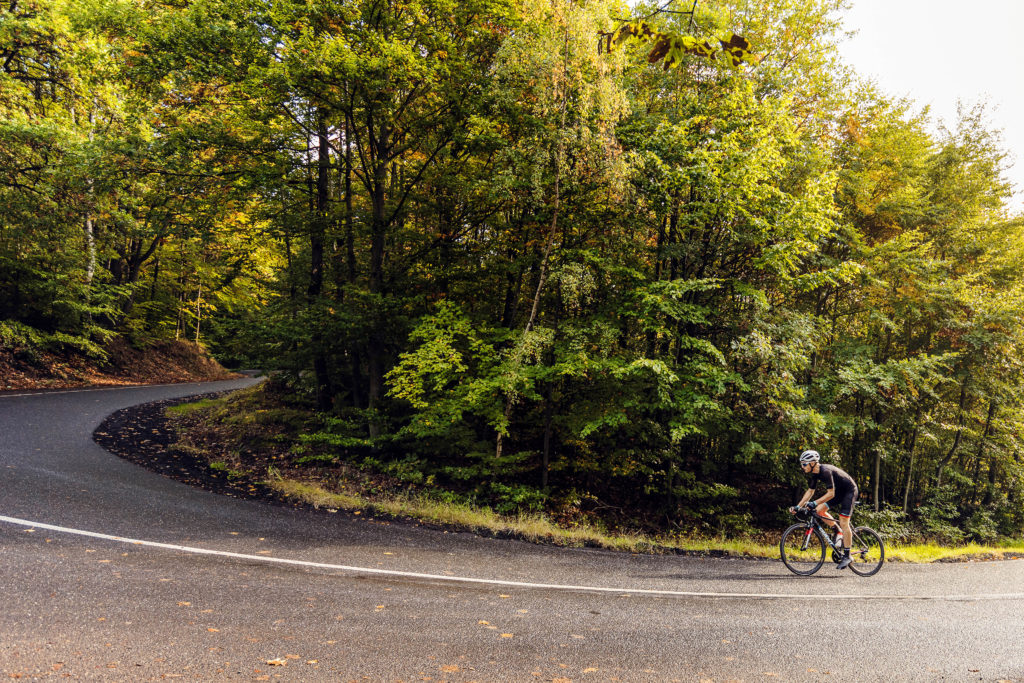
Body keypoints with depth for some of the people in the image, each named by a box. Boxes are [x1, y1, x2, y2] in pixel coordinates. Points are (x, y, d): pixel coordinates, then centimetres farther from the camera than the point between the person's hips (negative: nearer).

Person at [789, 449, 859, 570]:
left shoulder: (826, 471, -30)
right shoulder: (815, 474, -3)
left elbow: (831, 494, -32)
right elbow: (810, 491, 4)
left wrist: (814, 503, -37)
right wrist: (798, 506, -2)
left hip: (850, 491, -9)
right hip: (839, 492, 9)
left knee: (843, 522, -13)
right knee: (819, 510, -4)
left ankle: (847, 556, -6)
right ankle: (840, 533, 12)